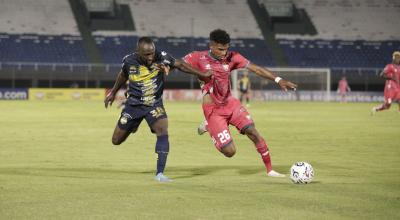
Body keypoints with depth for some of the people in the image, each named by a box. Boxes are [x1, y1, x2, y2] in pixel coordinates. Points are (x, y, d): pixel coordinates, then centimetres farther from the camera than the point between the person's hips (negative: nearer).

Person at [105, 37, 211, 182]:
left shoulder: (161, 57, -18)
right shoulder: (129, 61, -13)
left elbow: (180, 65, -3)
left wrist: (202, 74, -5)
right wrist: (113, 92, 23)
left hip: (154, 105, -1)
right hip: (134, 104, 2)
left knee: (163, 132, -27)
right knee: (116, 141, 7)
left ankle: (159, 174, -24)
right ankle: (133, 125, 43)